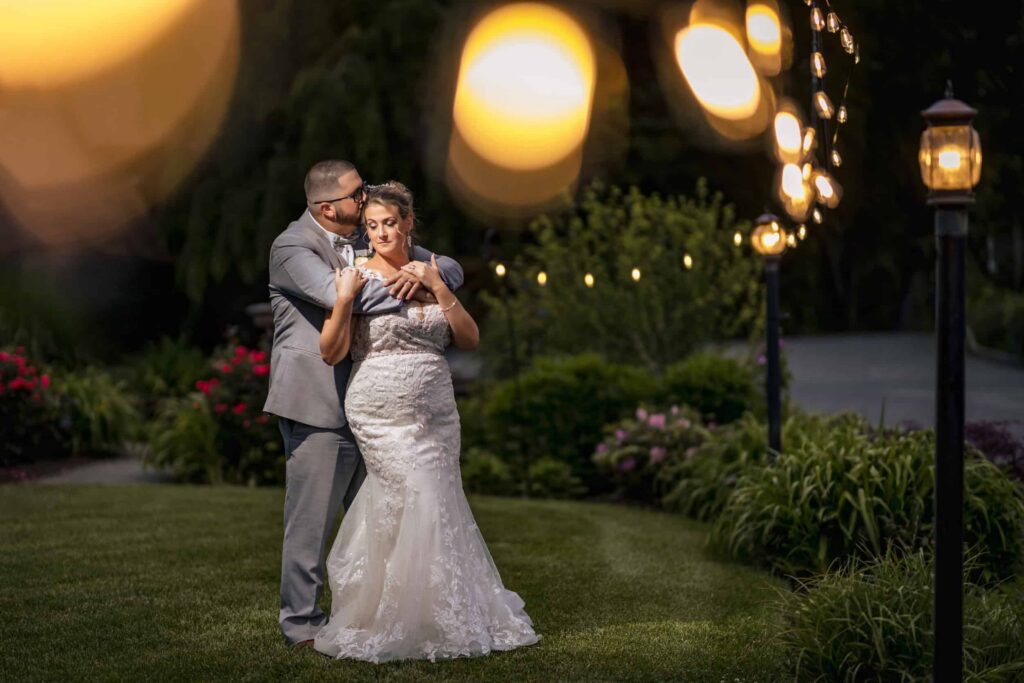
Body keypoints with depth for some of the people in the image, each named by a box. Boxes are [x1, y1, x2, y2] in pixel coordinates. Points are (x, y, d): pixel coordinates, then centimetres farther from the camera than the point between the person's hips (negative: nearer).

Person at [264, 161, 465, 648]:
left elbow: (451, 270, 7)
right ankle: (302, 624, 13)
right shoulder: (292, 248, -12)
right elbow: (340, 294, -30)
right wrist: (409, 294, -19)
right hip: (317, 406, -7)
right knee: (311, 520, 0)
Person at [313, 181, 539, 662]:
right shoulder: (358, 277, -3)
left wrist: (439, 288, -9)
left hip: (436, 414, 4)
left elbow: (470, 340, 1)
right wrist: (344, 300, -21)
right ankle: (443, 621, 4)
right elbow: (331, 353, -8)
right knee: (424, 502, -10)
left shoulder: (431, 274, 10)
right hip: (381, 414, -4)